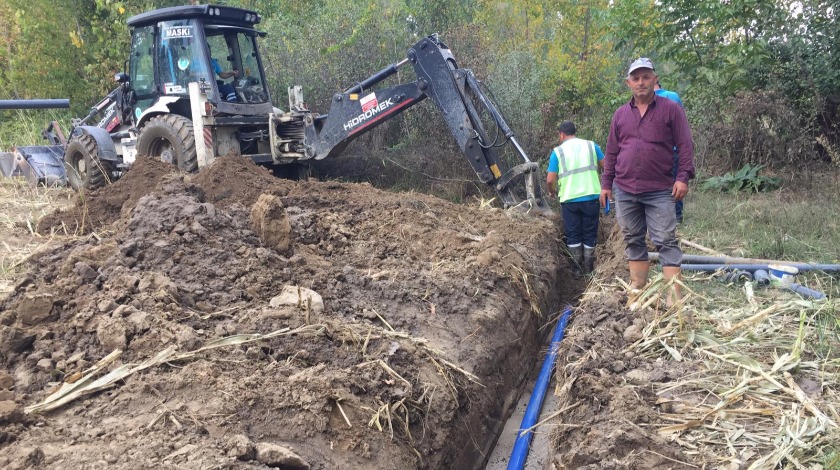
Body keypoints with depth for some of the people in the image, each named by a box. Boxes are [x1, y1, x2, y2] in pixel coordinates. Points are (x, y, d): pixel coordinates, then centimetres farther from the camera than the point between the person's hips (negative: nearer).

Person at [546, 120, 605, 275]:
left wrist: (552, 192, 15)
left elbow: (550, 180, -4)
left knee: (573, 236, 11)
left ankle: (576, 269, 14)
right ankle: (588, 269, 15)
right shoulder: (591, 145, 5)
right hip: (591, 197, 1)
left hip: (569, 199, -1)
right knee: (589, 235, 11)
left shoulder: (558, 151, 0)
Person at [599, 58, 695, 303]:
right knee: (633, 240, 10)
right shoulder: (621, 114, 12)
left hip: (660, 191, -4)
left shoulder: (671, 109, 2)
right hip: (625, 190, 4)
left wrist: (683, 177, -11)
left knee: (666, 241, -5)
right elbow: (611, 152, 16)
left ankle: (674, 294, -5)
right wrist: (606, 183, 12)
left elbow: (685, 145, -1)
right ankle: (638, 288, 18)